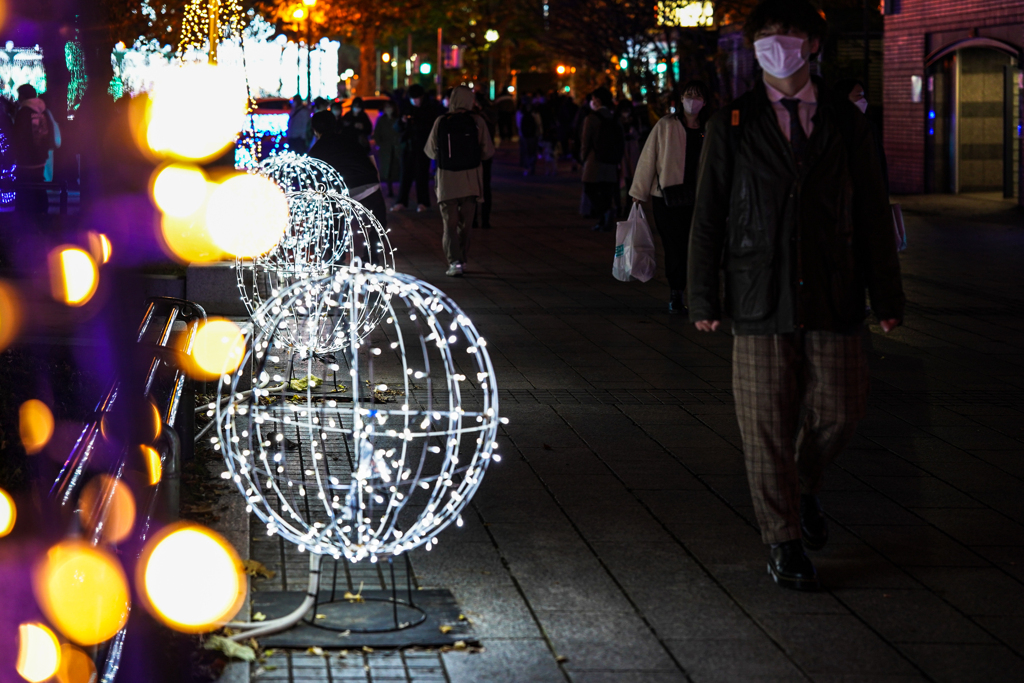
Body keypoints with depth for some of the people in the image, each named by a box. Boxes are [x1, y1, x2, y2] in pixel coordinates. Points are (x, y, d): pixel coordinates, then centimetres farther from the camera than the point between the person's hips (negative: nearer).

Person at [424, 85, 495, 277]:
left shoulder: (441, 122, -4)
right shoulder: (477, 121, -6)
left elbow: (430, 151, 3)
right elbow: (488, 151, -6)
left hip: (447, 177, -1)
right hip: (471, 177, 1)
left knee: (450, 223, 3)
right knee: (465, 222, 15)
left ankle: (455, 261, -11)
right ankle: (461, 259, 20)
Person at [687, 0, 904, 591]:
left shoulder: (847, 122, 7)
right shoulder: (732, 125, 4)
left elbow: (873, 212, 8)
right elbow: (708, 216, 5)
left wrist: (887, 297, 4)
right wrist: (704, 299, 1)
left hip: (833, 298, 1)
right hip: (761, 297, -1)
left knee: (840, 411, 1)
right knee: (767, 424, 0)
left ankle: (805, 485, 33)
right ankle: (784, 543, 13)